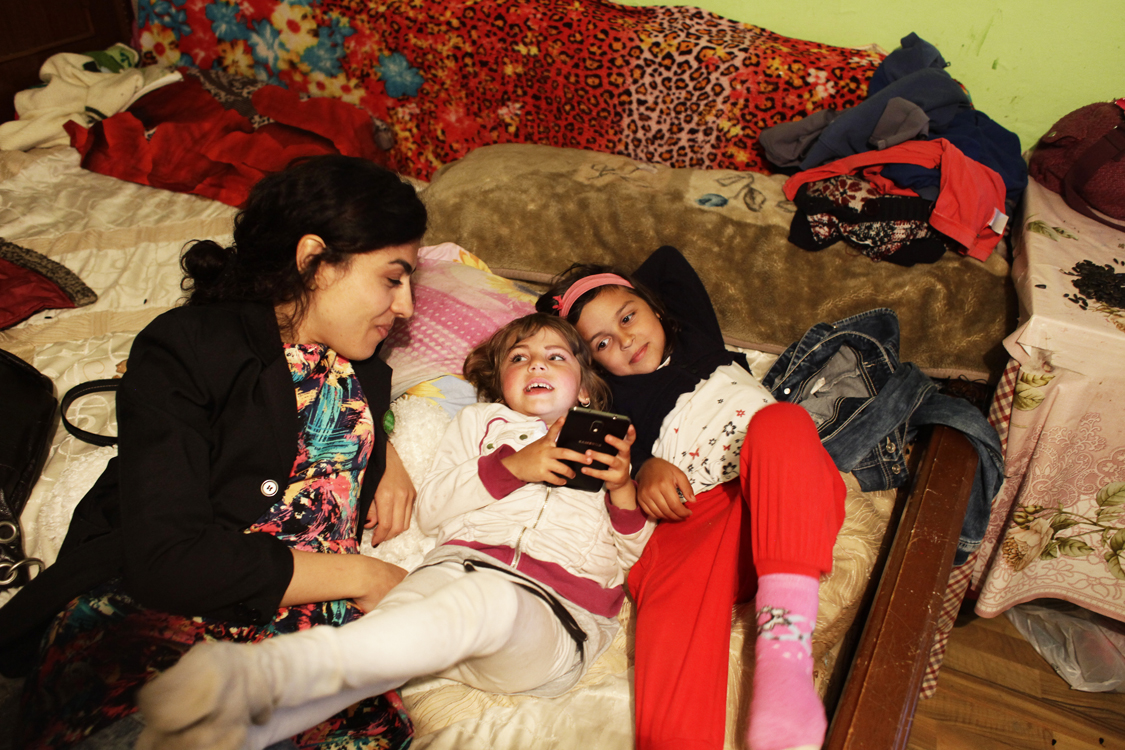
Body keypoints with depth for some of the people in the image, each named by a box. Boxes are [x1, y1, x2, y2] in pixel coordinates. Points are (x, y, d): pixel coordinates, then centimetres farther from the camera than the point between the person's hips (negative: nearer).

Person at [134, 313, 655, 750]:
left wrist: (623, 488, 1)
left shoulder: (607, 445, 28)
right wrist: (511, 467, 3)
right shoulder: (481, 422, 29)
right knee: (397, 620, -34)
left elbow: (642, 561, 21)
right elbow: (429, 510, 16)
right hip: (459, 566, 3)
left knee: (493, 598, -39)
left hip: (556, 615, -2)